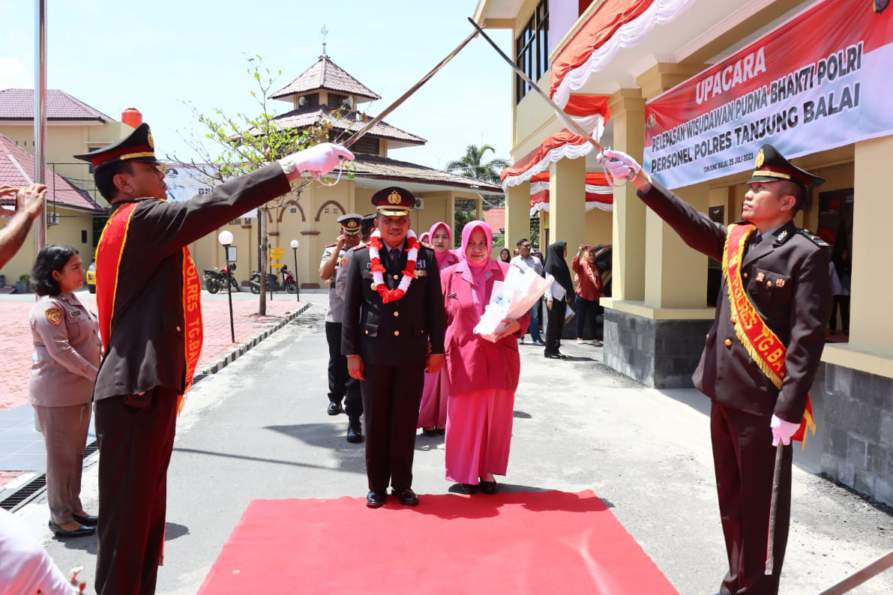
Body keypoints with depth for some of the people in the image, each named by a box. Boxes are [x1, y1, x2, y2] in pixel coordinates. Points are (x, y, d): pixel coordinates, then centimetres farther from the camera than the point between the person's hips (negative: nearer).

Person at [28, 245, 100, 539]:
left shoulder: (71, 300, 12)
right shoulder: (48, 308, -18)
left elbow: (89, 337, 18)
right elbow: (60, 351, -24)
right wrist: (97, 374, -24)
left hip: (80, 390, 9)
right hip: (57, 394, -9)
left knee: (75, 453, 16)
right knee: (61, 456, 1)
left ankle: (73, 509, 28)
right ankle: (60, 518, 12)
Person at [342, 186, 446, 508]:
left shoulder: (426, 257, 3)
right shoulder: (361, 258, 1)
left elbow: (435, 307, 5)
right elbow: (351, 309, 1)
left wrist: (437, 348, 3)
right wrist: (351, 353, -2)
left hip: (412, 352, 1)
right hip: (374, 352, 0)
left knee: (406, 422, 9)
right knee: (376, 422, 10)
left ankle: (402, 484, 22)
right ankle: (377, 486, 22)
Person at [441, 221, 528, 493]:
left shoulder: (507, 273, 2)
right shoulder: (449, 276, 5)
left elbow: (524, 311, 5)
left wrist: (516, 325, -16)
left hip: (499, 357, 0)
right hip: (463, 357, 0)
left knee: (496, 414, 7)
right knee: (465, 414, 5)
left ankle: (487, 470, 22)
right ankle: (466, 471, 20)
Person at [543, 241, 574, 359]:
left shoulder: (562, 263, 12)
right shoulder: (551, 264, -10)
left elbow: (566, 281, 14)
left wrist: (568, 296, 11)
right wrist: (549, 298, -17)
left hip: (562, 297, 8)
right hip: (554, 297, -8)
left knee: (560, 323, 8)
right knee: (552, 323, -3)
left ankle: (556, 349, 14)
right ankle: (549, 350, 4)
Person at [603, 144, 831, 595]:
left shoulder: (805, 253, -12)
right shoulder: (735, 241, 10)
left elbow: (807, 337, -16)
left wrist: (789, 408, -20)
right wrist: (641, 180, -3)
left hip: (764, 402, -7)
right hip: (725, 393, 7)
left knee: (761, 504, 6)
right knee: (732, 498, 18)